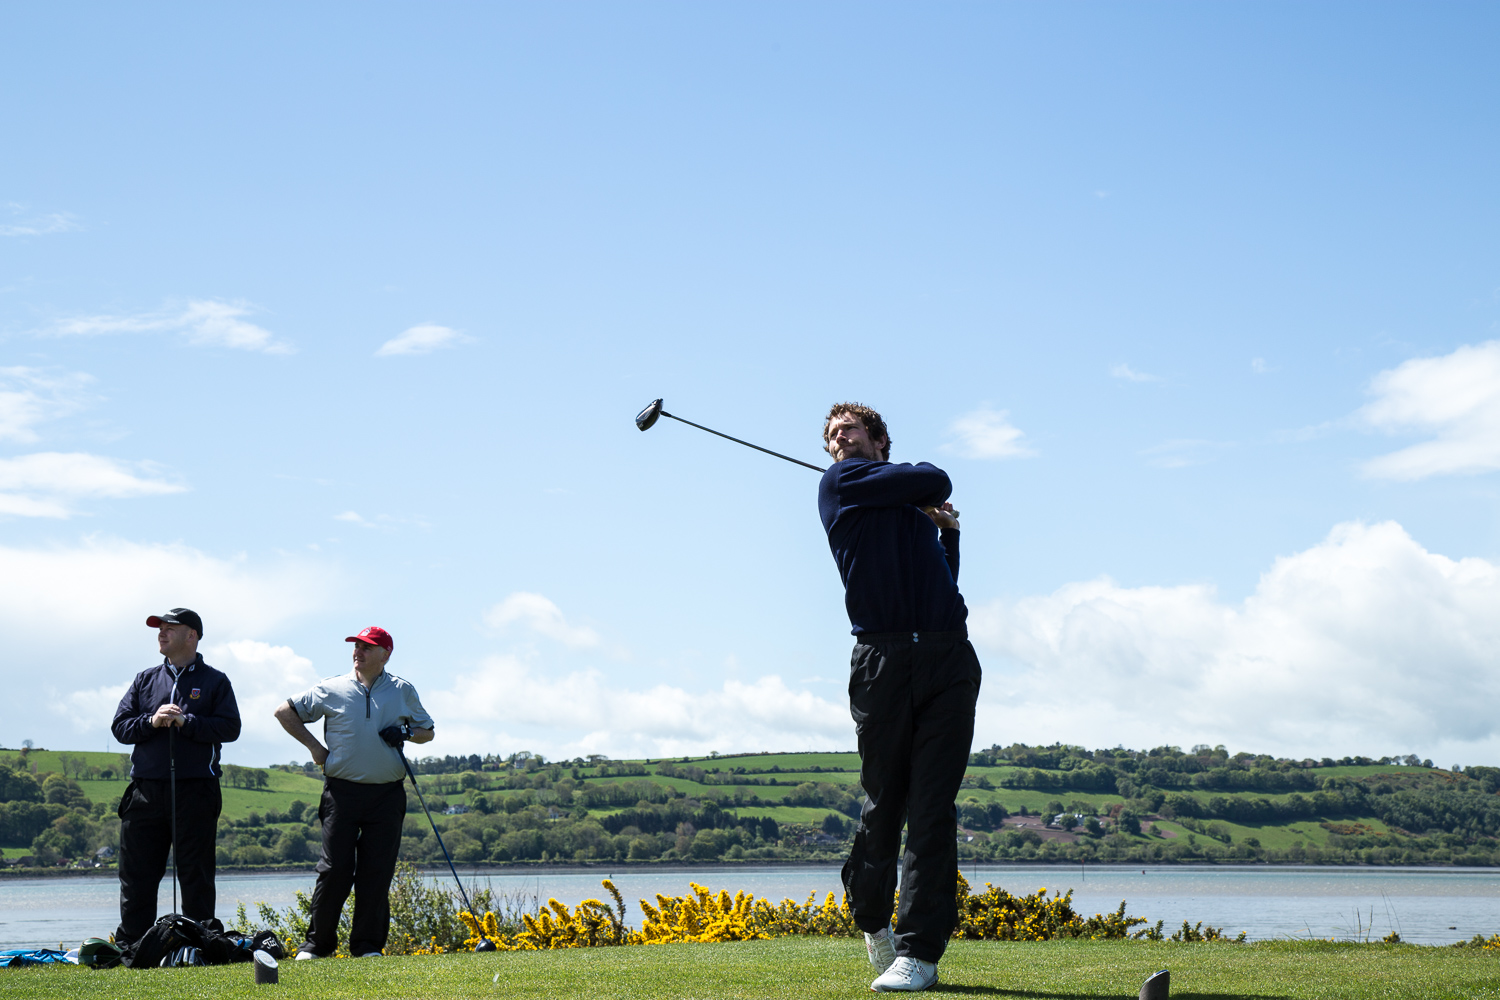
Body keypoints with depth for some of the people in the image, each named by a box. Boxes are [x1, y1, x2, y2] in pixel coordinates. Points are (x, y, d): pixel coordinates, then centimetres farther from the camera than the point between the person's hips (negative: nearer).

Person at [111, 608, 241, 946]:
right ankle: (128, 946, 11)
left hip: (195, 791, -3)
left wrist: (186, 722, -14)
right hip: (146, 790, 3)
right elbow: (119, 726, 10)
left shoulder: (215, 681, 7)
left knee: (196, 874, 1)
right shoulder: (145, 679, 17)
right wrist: (151, 721, -8)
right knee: (137, 874, 4)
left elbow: (230, 728, -5)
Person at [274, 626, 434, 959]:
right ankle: (317, 943, 6)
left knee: (377, 872, -1)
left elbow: (427, 731, 20)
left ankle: (368, 945, 8)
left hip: (387, 794, 1)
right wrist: (313, 746, 4)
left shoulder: (403, 691, 10)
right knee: (335, 870, -5)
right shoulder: (332, 689, 5)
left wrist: (407, 733, -2)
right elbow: (284, 712, 13)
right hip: (342, 791, -1)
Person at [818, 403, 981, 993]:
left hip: (950, 661, 3)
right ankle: (871, 917, 29)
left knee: (932, 806, -5)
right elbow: (934, 480, 3)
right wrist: (932, 499, 23)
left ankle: (919, 951, -6)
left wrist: (947, 529, 19)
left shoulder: (920, 513, 27)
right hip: (882, 660, -3)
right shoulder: (841, 482, 10)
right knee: (885, 801, 4)